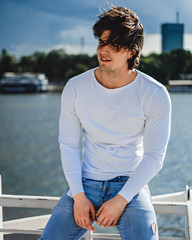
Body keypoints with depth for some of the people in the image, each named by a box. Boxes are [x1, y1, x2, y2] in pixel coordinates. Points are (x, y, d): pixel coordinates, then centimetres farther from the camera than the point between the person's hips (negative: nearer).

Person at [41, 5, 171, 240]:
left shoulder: (155, 95, -9)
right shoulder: (75, 88, -3)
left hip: (131, 185, -2)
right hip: (85, 182, 2)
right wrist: (78, 196, -9)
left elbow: (154, 156, -6)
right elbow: (69, 146, 1)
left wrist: (121, 200, -14)